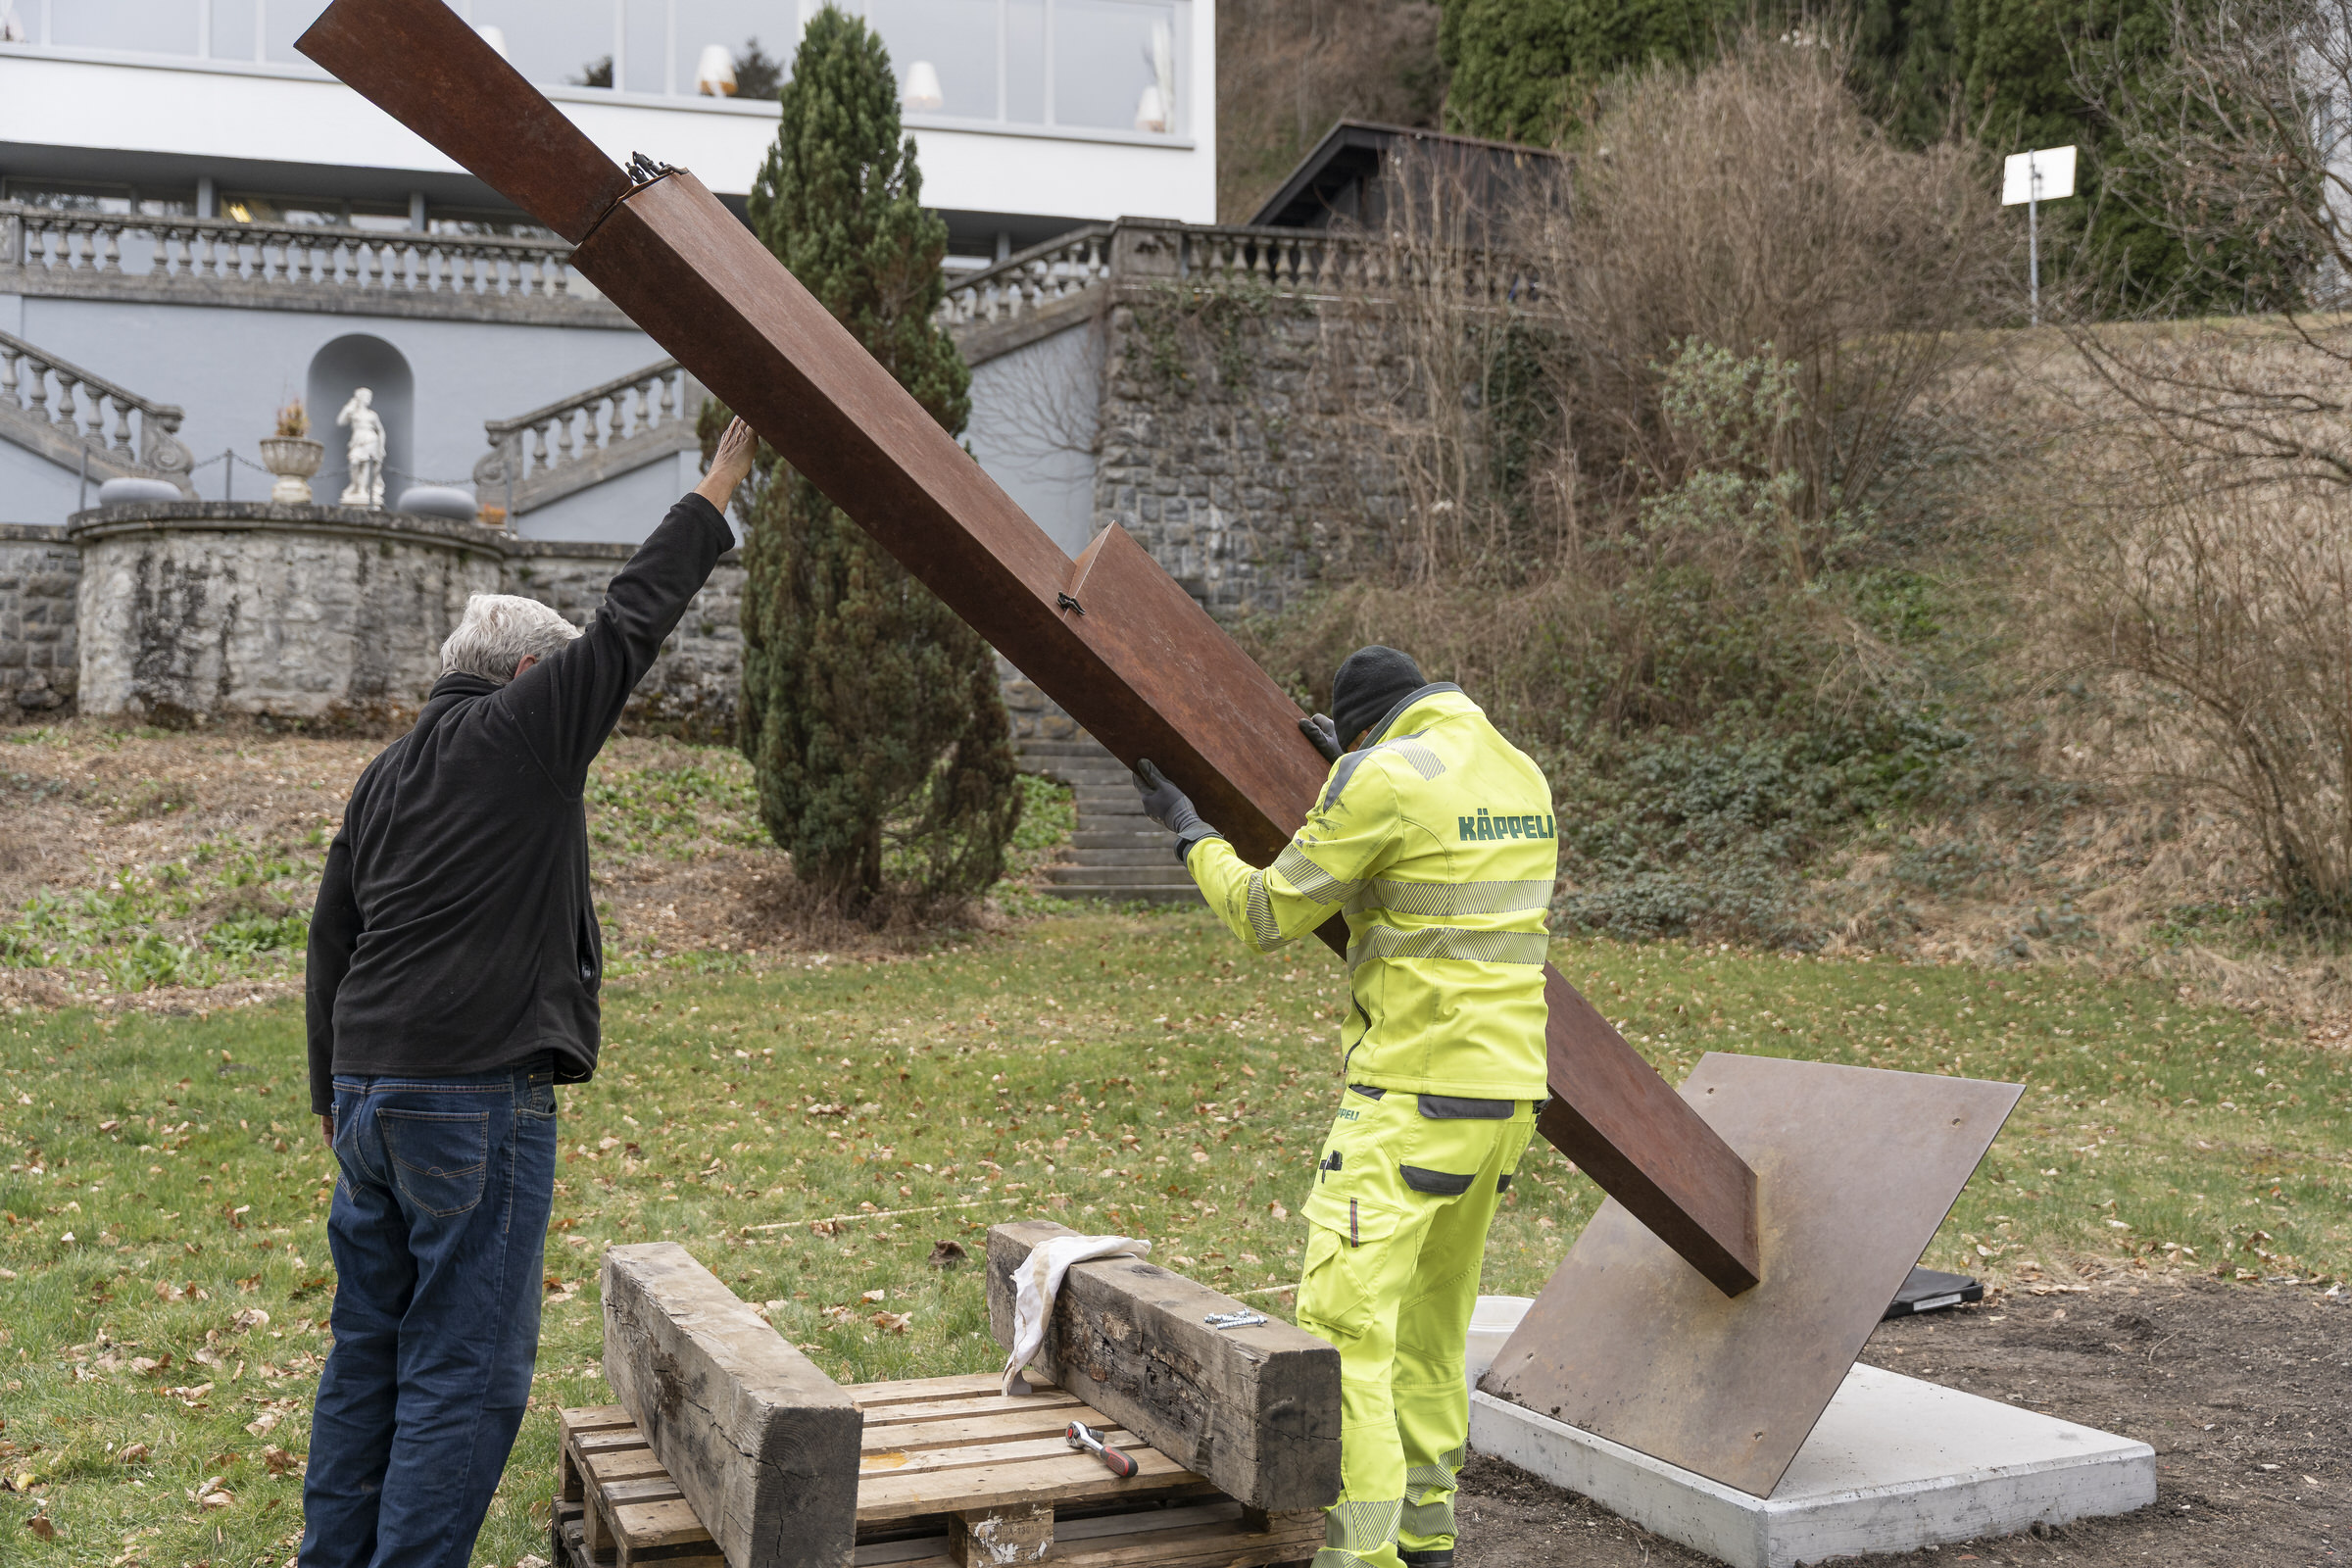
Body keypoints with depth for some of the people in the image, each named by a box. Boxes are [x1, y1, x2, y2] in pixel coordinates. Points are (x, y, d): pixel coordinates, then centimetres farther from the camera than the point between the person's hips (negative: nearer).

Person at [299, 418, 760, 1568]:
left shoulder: (384, 775, 17)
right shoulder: (522, 733, -6)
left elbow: (331, 940, 19)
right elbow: (632, 621, -5)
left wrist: (332, 1095, 26)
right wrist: (720, 484, 4)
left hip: (370, 1092, 9)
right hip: (476, 1096, -9)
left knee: (372, 1342, 17)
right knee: (467, 1364, -3)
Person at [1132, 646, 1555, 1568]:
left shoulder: (1386, 781, -13)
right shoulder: (1520, 774, 13)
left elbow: (1267, 916, -6)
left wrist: (1188, 831, 11)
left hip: (1413, 1094, -9)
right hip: (1506, 1087, 9)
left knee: (1344, 1317, -7)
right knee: (1432, 1313, 21)